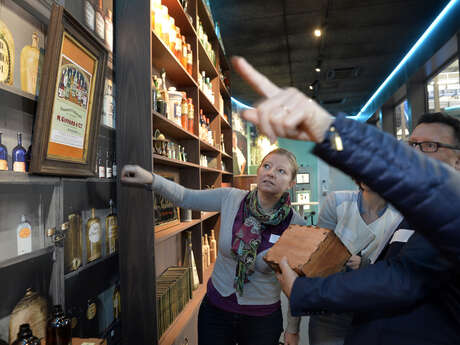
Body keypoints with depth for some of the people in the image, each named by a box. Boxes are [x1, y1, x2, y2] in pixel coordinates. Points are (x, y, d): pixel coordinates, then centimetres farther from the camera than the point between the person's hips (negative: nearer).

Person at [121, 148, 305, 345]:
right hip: (215, 308, 2)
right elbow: (185, 197, -5)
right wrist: (151, 179, -22)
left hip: (262, 320, -1)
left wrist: (293, 328, 2)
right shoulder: (230, 198, -12)